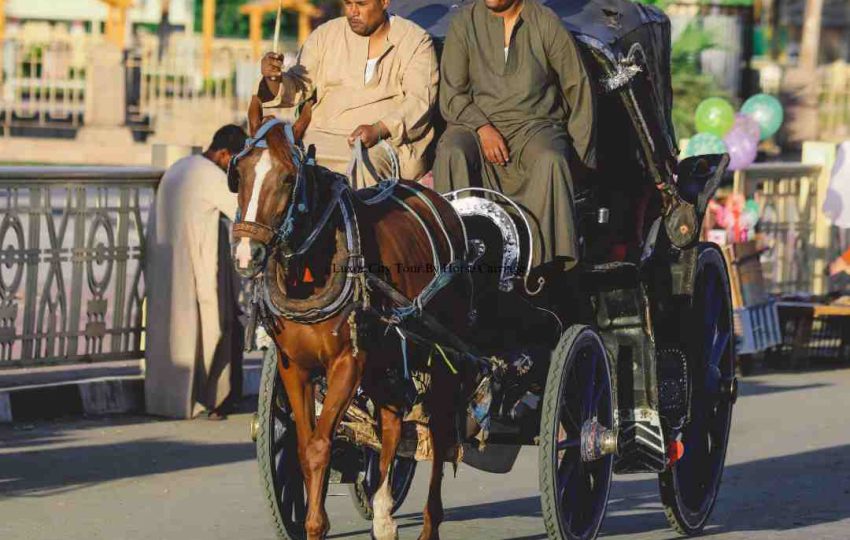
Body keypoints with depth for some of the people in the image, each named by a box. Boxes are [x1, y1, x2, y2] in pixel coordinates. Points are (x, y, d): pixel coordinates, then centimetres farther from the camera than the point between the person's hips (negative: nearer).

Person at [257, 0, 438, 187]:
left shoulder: (417, 41, 5)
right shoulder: (325, 35, 16)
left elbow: (419, 101, -6)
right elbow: (299, 87, 14)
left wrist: (378, 130, -23)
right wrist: (274, 79, -11)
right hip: (323, 135, 3)